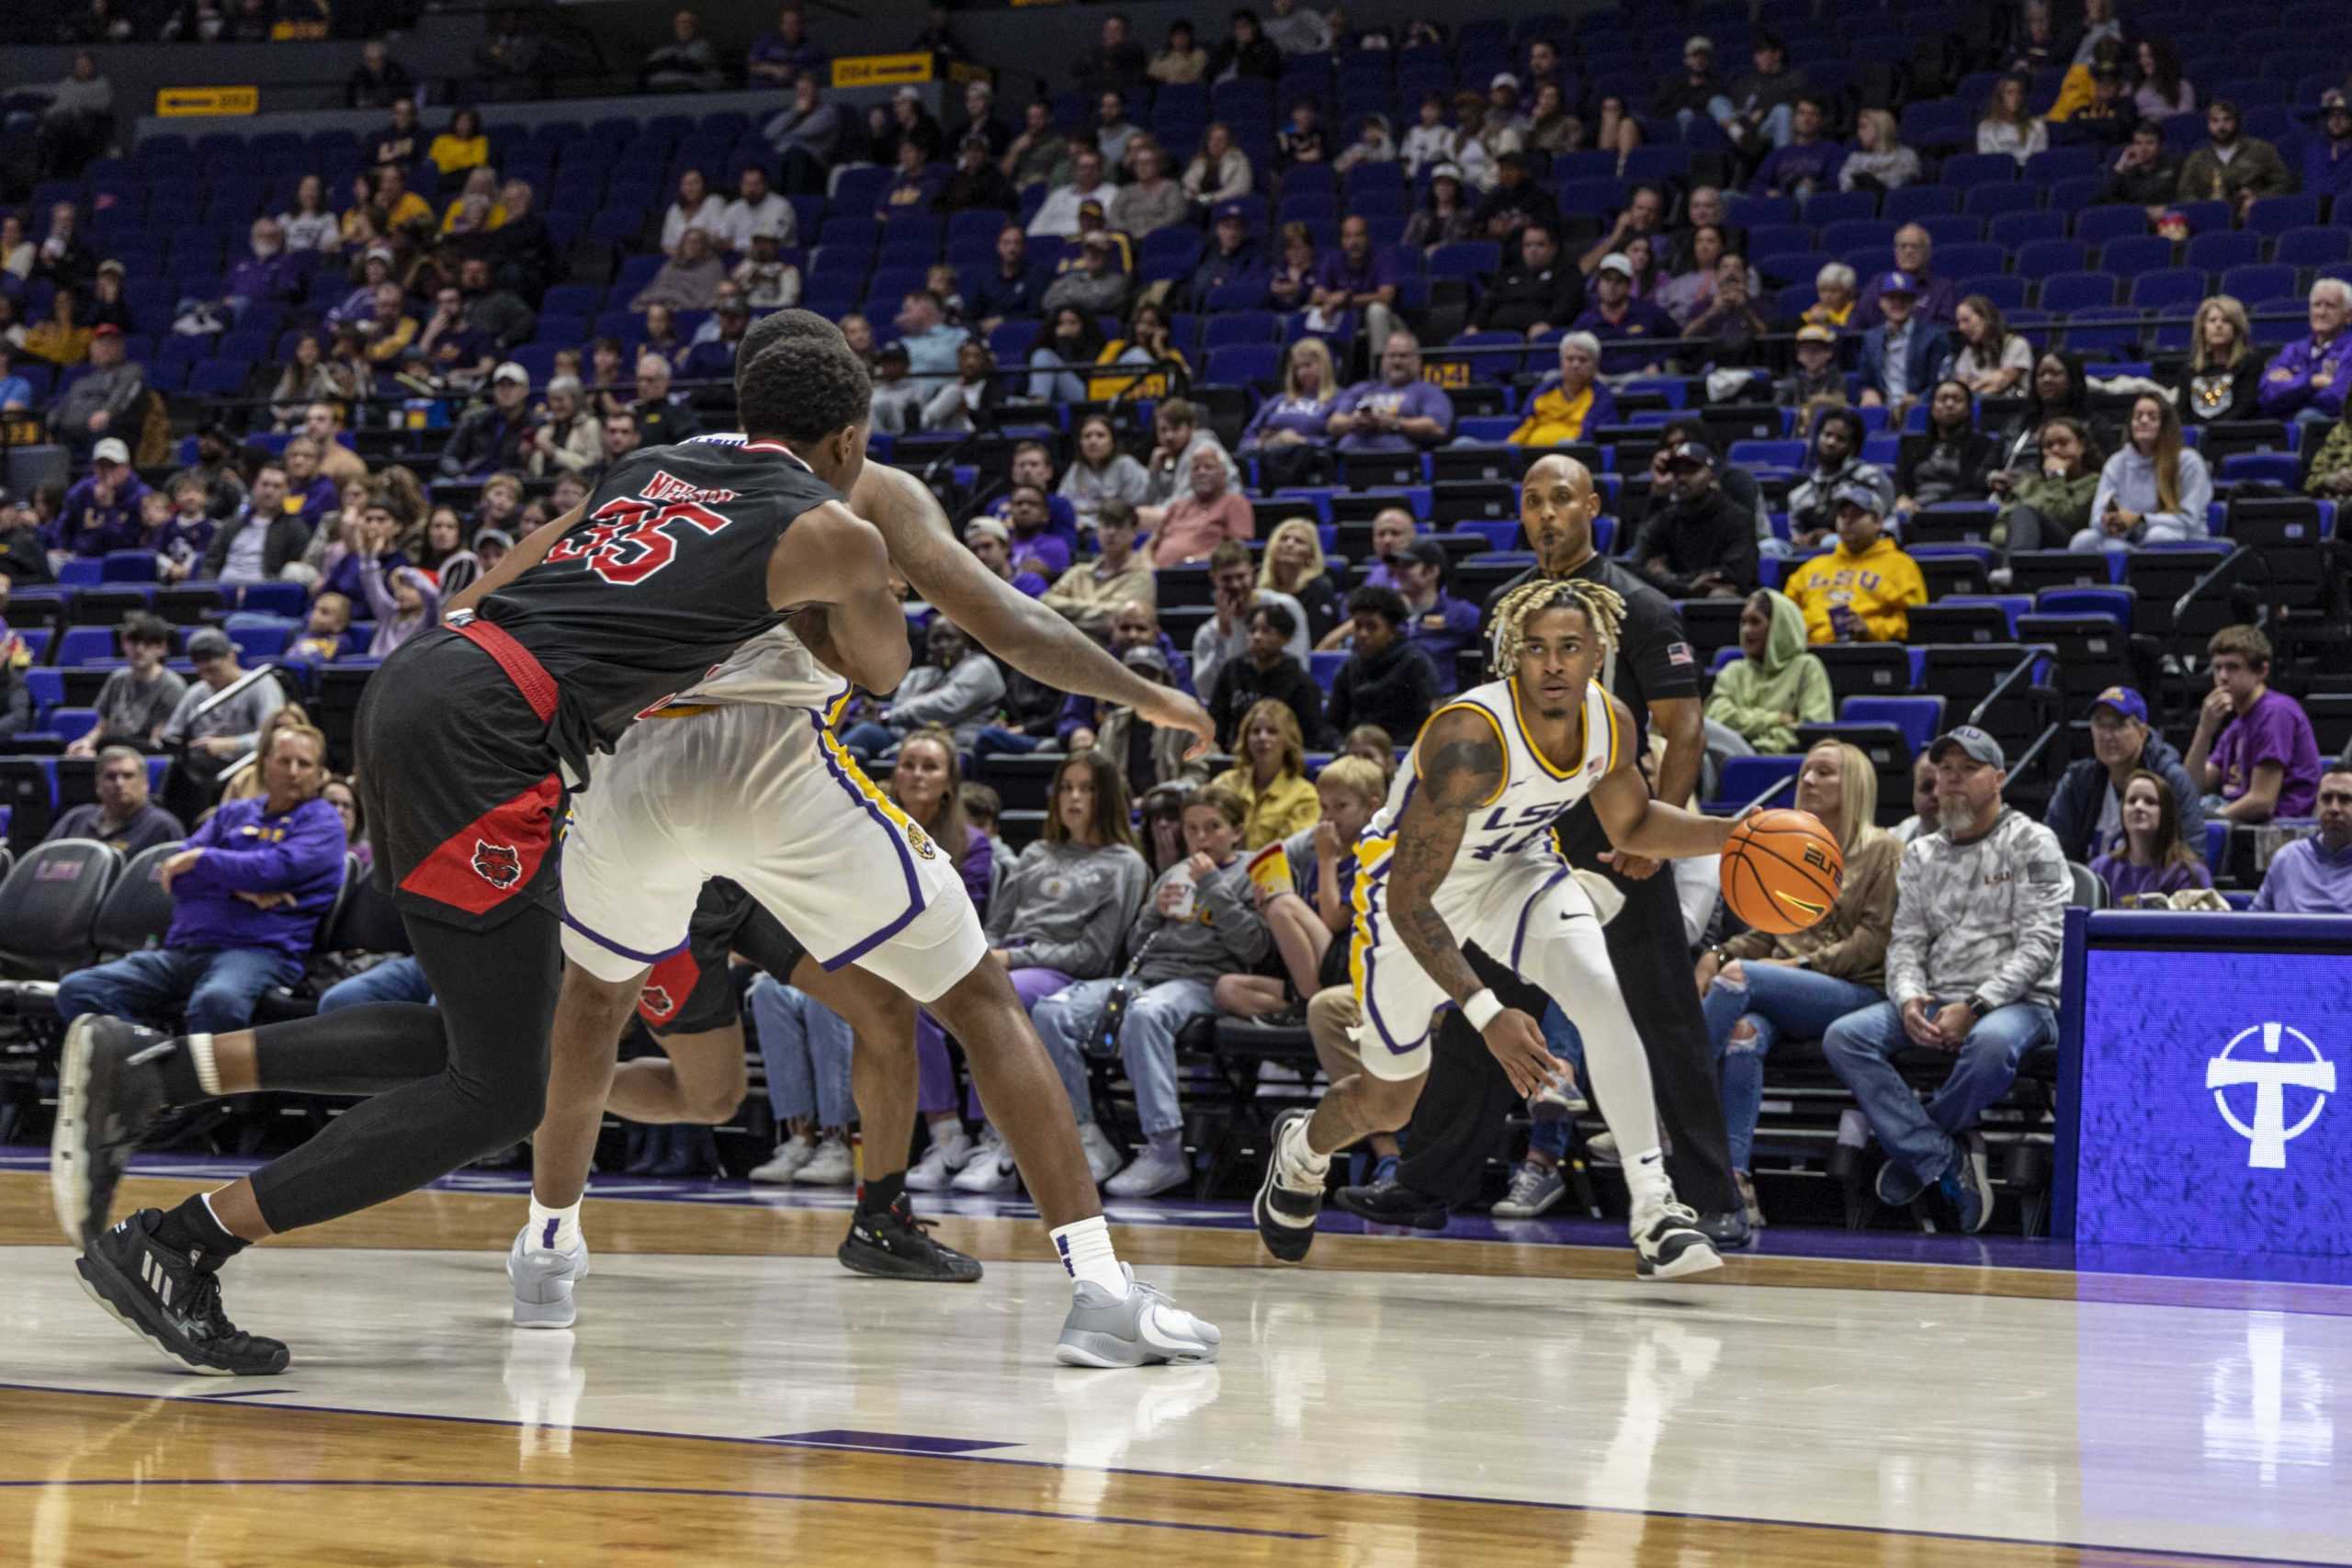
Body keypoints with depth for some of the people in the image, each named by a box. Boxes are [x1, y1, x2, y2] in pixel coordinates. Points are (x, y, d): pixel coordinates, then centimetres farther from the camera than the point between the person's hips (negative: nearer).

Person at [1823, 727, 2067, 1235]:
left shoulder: (2031, 843, 1)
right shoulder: (1922, 854, 18)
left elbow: (2040, 943, -8)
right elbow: (1906, 942, 13)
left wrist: (1976, 1007, -19)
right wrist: (1909, 1000, -11)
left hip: (2021, 1002, -5)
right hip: (1936, 1002, 5)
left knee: (1991, 1042, -41)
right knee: (1844, 1037, -21)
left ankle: (1915, 1149, -15)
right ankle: (1945, 1161, -22)